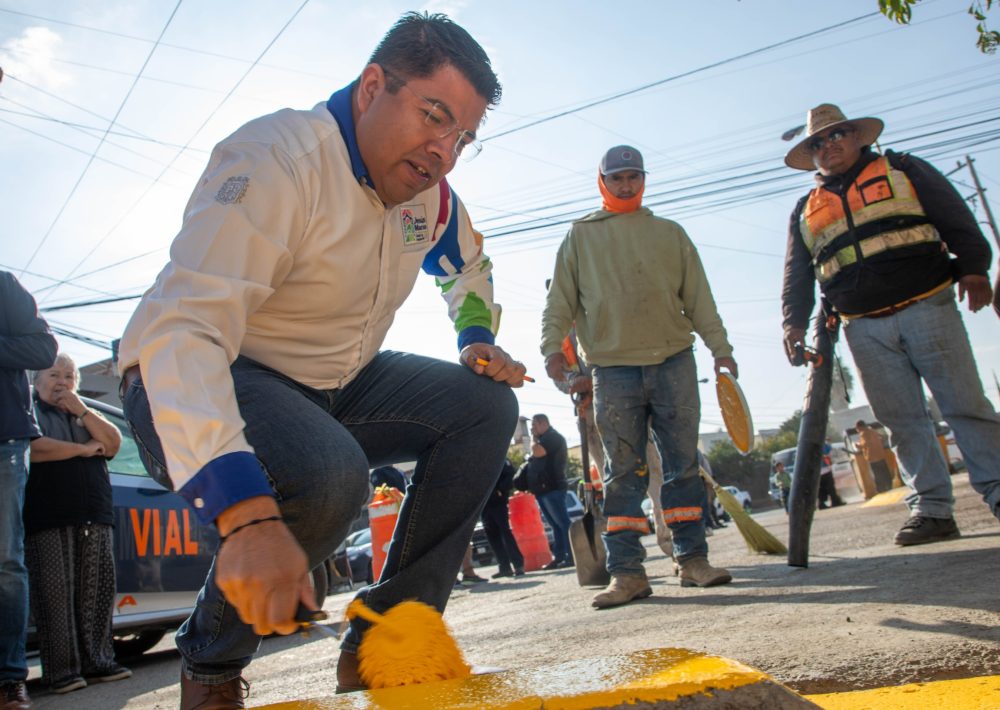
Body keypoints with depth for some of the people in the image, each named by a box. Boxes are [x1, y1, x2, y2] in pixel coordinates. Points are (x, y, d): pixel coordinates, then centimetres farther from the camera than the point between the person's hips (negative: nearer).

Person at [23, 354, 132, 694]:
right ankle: (60, 670, -1)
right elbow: (34, 447, -12)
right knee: (55, 594, -6)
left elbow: (113, 443, 8)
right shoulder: (30, 412, 7)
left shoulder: (88, 414, 23)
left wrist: (81, 410, -2)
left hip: (95, 517, 5)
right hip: (49, 520, -4)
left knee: (97, 592, 3)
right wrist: (84, 449, -4)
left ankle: (97, 661, 9)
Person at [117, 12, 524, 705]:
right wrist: (247, 517, -48)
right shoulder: (278, 161, -25)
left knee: (486, 405, -7)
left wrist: (477, 338, 1)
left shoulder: (429, 189, 0)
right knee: (326, 475, -37)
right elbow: (181, 331, -37)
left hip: (336, 386, 8)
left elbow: (469, 265, 23)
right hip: (192, 383, -7)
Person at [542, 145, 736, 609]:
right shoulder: (581, 236, 15)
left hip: (673, 361, 2)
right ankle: (627, 572, 1)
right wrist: (552, 344, -7)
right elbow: (560, 298, 8)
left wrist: (719, 347, 3)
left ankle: (693, 559, 11)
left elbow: (698, 297, 13)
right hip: (613, 368, -1)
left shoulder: (669, 234, 17)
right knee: (623, 471, -2)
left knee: (683, 463, 3)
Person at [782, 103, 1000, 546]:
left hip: (926, 307, -2)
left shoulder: (902, 170, 13)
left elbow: (955, 217, 6)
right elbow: (796, 275, 16)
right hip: (864, 329, 3)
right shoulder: (806, 211, 19)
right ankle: (931, 508, 6)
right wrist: (795, 322, 2)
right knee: (901, 420, 1)